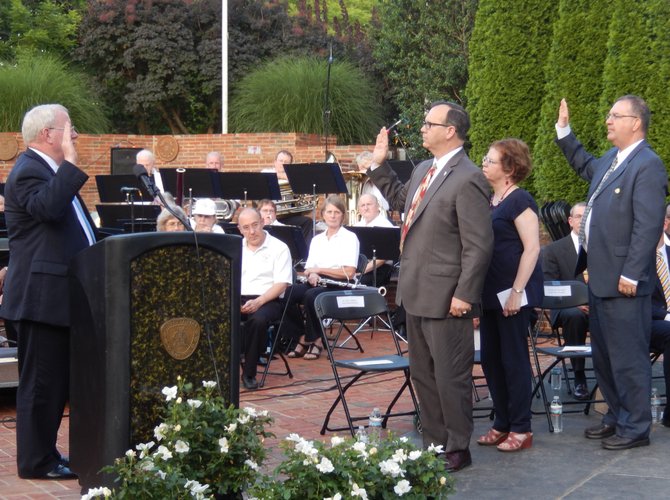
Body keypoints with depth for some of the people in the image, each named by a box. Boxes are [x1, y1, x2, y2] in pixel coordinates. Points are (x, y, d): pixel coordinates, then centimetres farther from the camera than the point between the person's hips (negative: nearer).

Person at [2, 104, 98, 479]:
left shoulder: (53, 171, 19)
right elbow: (48, 208, -35)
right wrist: (70, 161, -29)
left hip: (59, 296, 10)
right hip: (42, 297, -10)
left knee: (56, 381, 15)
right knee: (41, 382, -4)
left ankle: (45, 453, 24)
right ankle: (37, 462, 3)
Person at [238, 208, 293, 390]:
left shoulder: (279, 248, 3)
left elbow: (281, 284, -6)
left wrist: (258, 302, -22)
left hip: (267, 300, -3)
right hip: (237, 300, 3)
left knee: (258, 319, -39)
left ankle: (249, 373, -21)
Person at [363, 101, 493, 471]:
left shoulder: (467, 180, -18)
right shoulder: (423, 171, 10)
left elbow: (479, 245, -20)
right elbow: (400, 200, 31)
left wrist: (464, 295, -21)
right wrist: (379, 166, 21)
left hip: (445, 297, -9)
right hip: (416, 292, 9)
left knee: (450, 376, 2)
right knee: (423, 374, 17)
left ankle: (457, 449, 14)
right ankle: (434, 441, 29)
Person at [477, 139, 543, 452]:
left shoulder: (519, 201, -11)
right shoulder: (487, 199, 12)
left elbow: (532, 248, -16)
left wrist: (517, 291, -20)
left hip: (512, 293, -8)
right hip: (491, 291, 8)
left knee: (514, 359, -1)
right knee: (491, 359, 11)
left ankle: (521, 429, 8)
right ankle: (502, 424, 22)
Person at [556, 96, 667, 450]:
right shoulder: (610, 160, 14)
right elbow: (585, 167, 38)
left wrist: (631, 274, -22)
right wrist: (563, 131, 31)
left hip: (623, 283, -10)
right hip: (599, 279, 10)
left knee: (628, 357, -2)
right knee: (603, 357, 18)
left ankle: (635, 428, 7)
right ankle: (617, 417, 30)